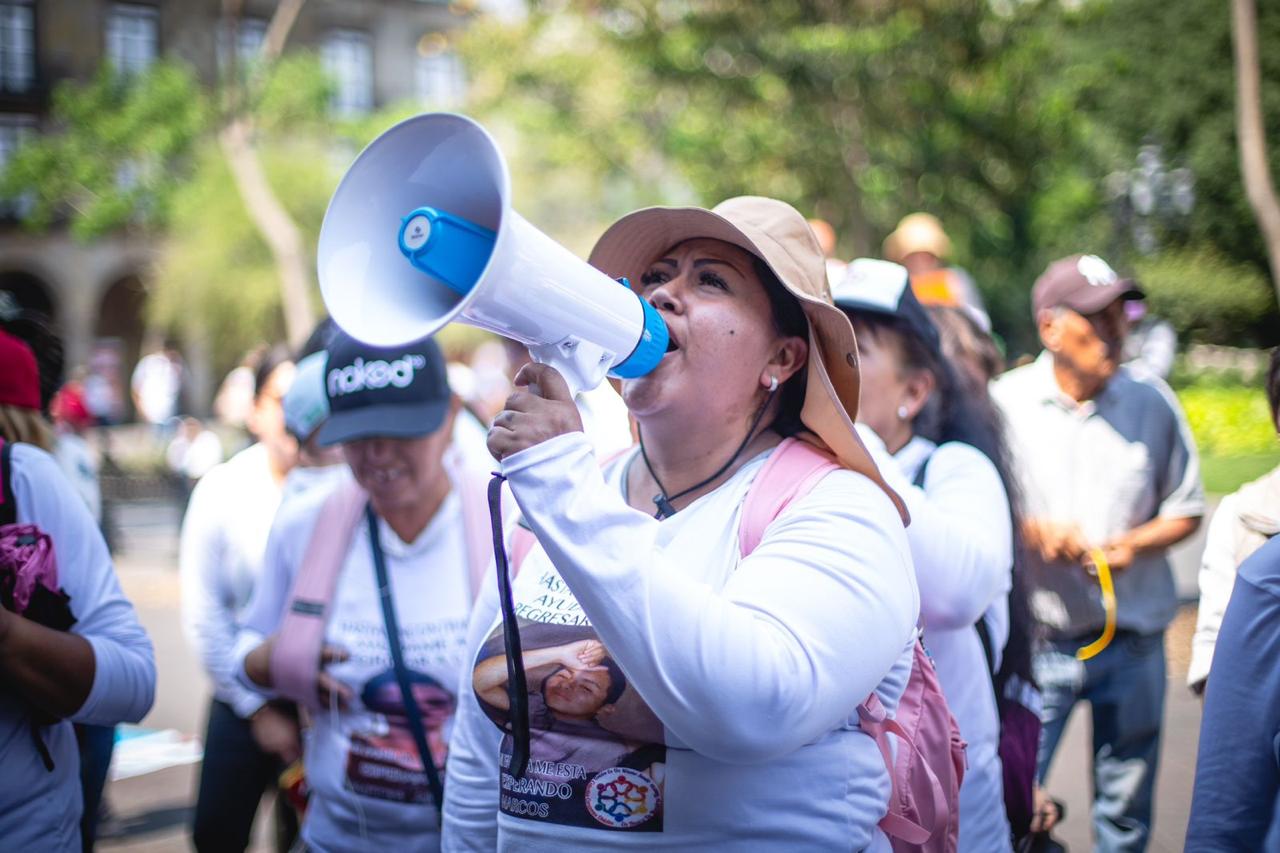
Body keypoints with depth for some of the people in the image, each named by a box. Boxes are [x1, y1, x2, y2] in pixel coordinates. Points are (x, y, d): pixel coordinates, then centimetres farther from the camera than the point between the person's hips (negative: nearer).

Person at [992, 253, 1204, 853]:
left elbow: (1185, 511, 9)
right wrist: (1031, 530, -18)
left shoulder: (1153, 403, 3)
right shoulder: (1005, 403, -3)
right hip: (1035, 639, -2)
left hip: (1134, 640, 2)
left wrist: (1134, 544, -10)